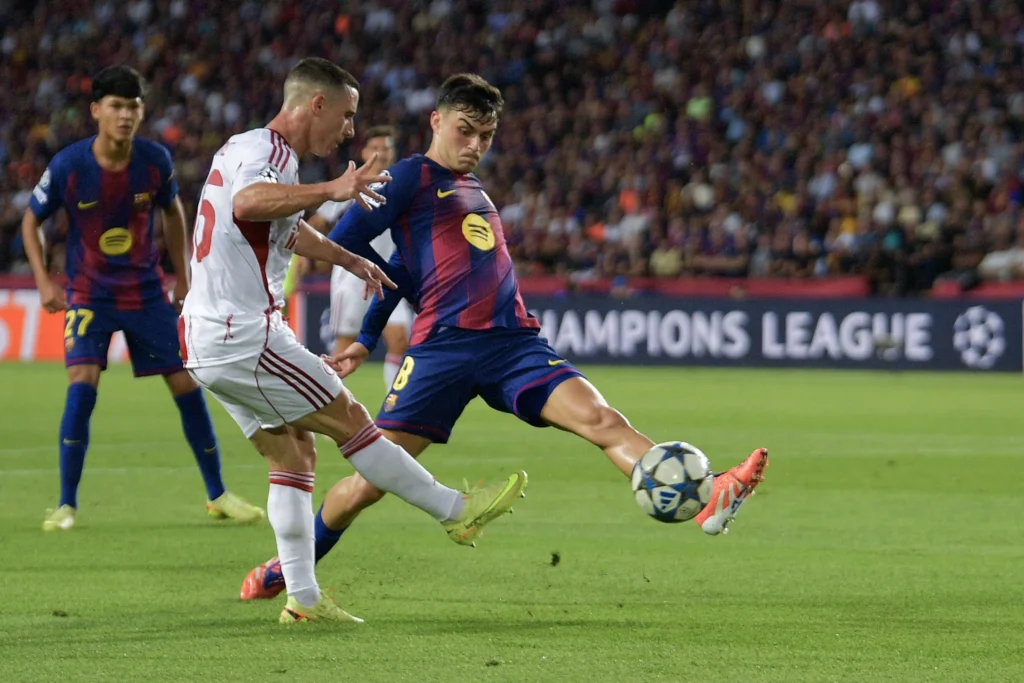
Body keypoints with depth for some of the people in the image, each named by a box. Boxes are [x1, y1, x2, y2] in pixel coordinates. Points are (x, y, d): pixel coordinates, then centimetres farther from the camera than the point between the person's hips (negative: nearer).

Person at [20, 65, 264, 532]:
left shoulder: (155, 161, -9)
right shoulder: (68, 166, -16)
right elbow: (31, 221, -1)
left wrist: (182, 277, 10)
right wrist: (44, 282, -11)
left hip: (147, 293, 3)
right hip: (89, 295, -3)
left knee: (187, 385, 2)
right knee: (82, 384, -21)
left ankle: (217, 495, 18)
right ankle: (66, 505, -11)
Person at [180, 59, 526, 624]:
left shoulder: (256, 150, 19)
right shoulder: (261, 151, -14)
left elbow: (287, 229, 38)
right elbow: (249, 203, -40)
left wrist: (350, 260, 47)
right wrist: (330, 191, -49)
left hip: (206, 340, 10)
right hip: (244, 338, -10)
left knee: (292, 454, 10)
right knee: (350, 420, -2)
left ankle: (303, 598, 7)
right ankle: (455, 511, 6)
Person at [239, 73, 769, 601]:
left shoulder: (474, 190, 26)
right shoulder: (412, 176, 5)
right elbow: (344, 241, -1)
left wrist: (367, 340, 29)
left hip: (513, 341, 5)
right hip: (443, 346, -5)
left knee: (602, 421, -18)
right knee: (368, 484, -4)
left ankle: (706, 500, -36)